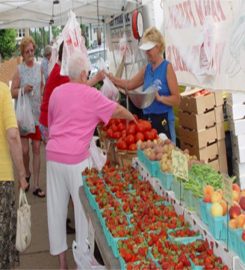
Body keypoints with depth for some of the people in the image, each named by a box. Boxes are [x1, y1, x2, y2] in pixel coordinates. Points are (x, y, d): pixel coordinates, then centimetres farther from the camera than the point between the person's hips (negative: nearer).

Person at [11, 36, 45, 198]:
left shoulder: (39, 68, 4)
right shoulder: (19, 70, -6)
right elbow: (12, 92, -6)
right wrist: (23, 90, -24)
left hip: (38, 113, 3)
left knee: (37, 149, 4)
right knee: (24, 150, -2)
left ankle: (36, 185, 11)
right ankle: (27, 173, 31)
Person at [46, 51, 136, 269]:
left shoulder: (57, 92, 10)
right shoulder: (90, 95, -4)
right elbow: (117, 110, 5)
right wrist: (132, 119, 24)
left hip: (53, 155, 6)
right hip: (76, 159, -5)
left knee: (56, 207, 13)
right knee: (84, 207, 5)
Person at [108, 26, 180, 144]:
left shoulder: (167, 67, -9)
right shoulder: (146, 68, 10)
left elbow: (177, 99, -12)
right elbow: (129, 84, 19)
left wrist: (160, 98, -27)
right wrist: (110, 77, 8)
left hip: (163, 120, -6)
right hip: (147, 119, 7)